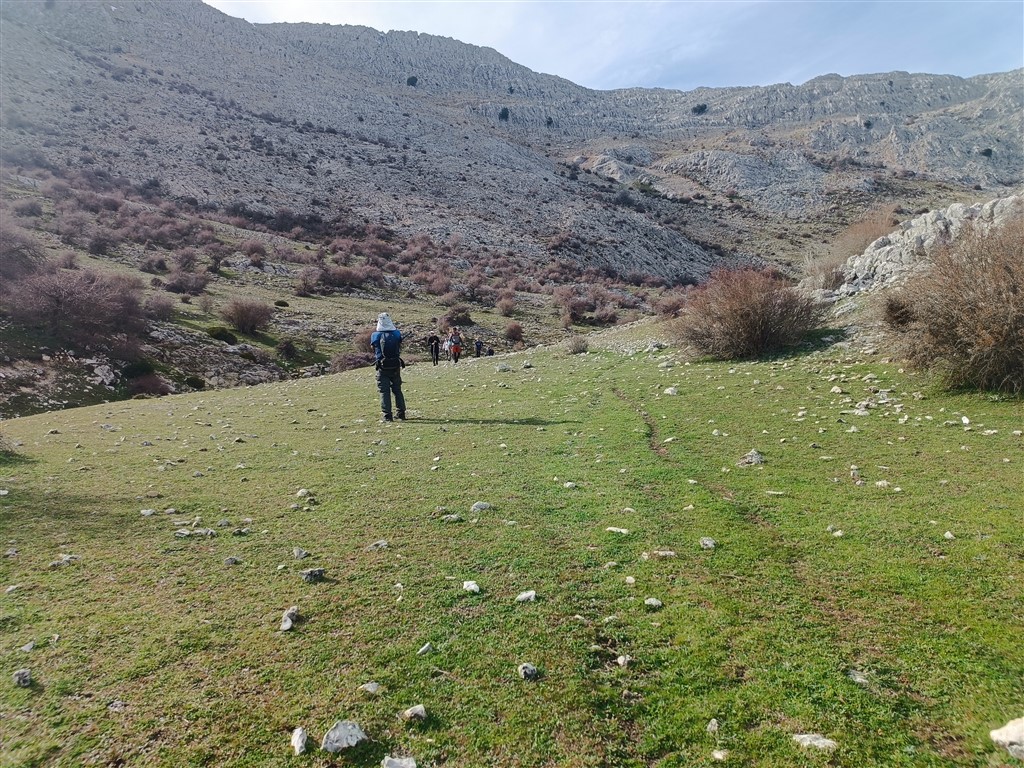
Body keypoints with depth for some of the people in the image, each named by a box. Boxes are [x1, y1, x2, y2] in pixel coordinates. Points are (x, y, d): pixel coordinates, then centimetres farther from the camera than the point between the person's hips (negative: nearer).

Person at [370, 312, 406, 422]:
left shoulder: (376, 335, -9)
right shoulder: (397, 334, -2)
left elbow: (374, 349, 3)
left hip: (382, 367, -3)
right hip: (395, 366, 3)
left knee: (384, 391, 3)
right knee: (397, 390, 15)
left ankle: (387, 415, 0)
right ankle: (401, 413, 19)